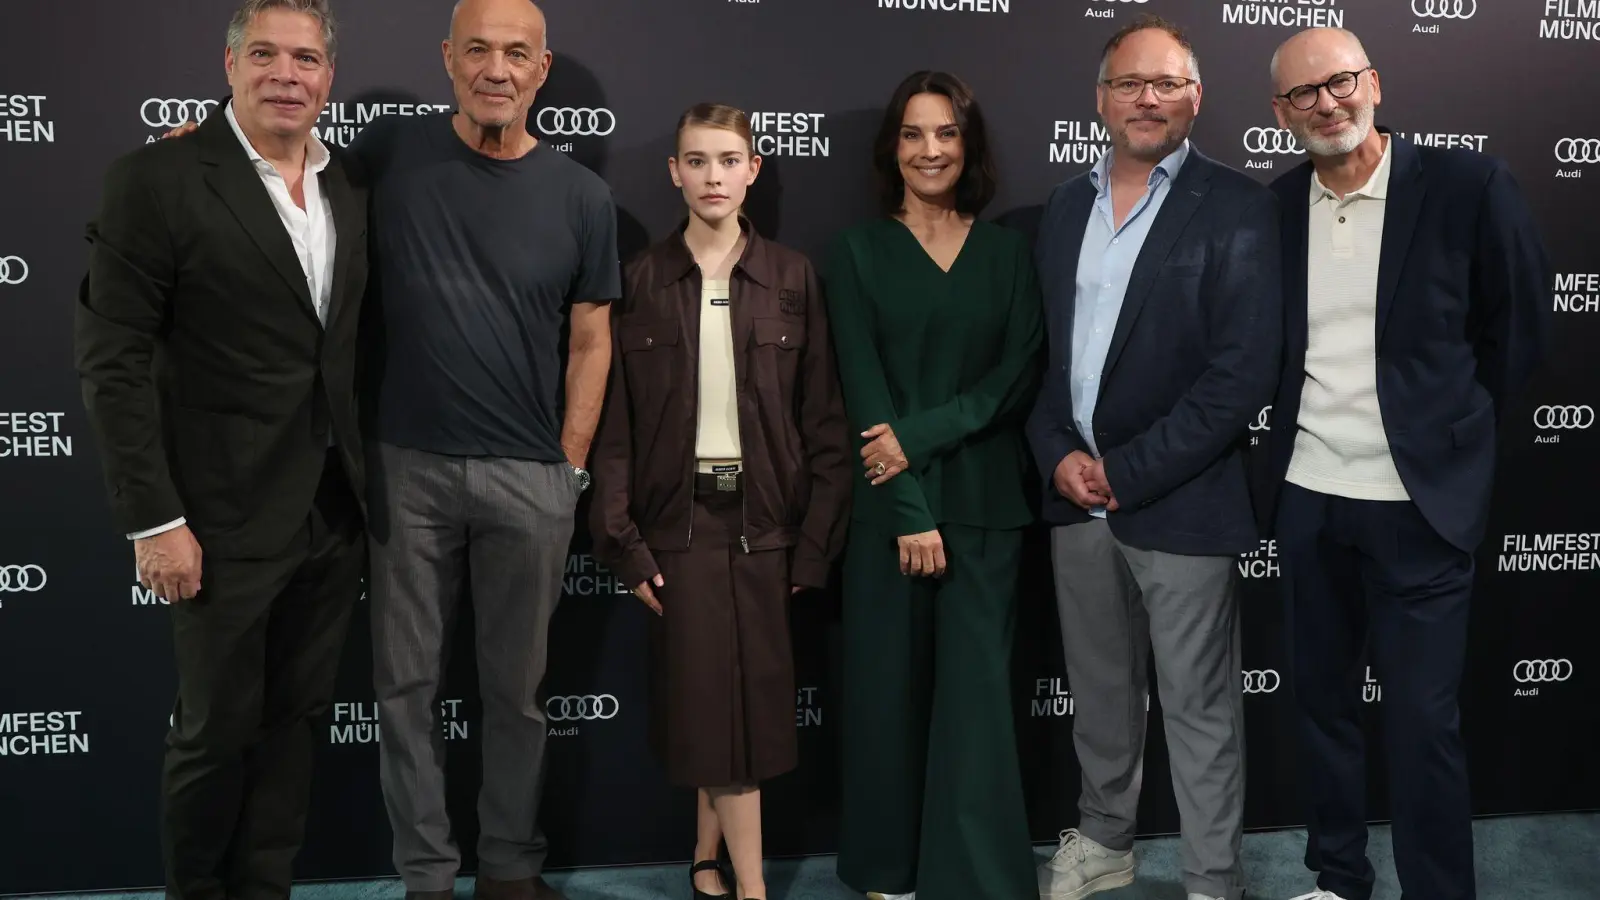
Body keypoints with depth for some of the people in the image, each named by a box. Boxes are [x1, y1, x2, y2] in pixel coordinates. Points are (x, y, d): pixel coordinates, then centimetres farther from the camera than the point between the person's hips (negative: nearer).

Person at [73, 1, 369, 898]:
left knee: (295, 720, 15)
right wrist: (155, 521, -15)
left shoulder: (352, 184, 7)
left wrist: (369, 484, 7)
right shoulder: (158, 178, -9)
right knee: (218, 729, 9)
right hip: (229, 520, -5)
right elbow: (113, 360, -11)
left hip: (335, 514, 5)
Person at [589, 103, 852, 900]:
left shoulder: (792, 279, 2)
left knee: (753, 699, 5)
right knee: (711, 702, -1)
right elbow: (615, 423, -1)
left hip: (763, 517, 1)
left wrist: (815, 542, -5)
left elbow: (823, 418, 0)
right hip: (680, 517, -1)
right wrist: (627, 543, -8)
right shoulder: (641, 280, 0)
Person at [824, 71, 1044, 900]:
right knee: (888, 690, 5)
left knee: (977, 693, 1)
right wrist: (909, 512, -13)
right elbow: (863, 387, -6)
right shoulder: (858, 250, 3)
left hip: (985, 500, 1)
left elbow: (1022, 373, -1)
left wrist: (923, 435, -14)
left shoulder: (1006, 250, 8)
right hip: (886, 503, -1)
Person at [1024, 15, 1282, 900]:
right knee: (1099, 691, 18)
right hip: (1075, 493, 5)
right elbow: (1040, 347, 12)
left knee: (1198, 708, 6)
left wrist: (1126, 472, -14)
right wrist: (1058, 455, -4)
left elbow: (1243, 372, -14)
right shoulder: (1064, 207, 11)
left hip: (1180, 501, -5)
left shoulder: (1237, 207, -7)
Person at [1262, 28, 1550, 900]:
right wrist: (1306, 421, 12)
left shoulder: (1467, 185, -8)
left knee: (1423, 721, 1)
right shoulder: (1274, 207, 3)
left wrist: (1454, 431, 7)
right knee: (1320, 698, 14)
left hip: (1419, 502, -4)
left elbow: (1519, 325, 2)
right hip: (1308, 499, 4)